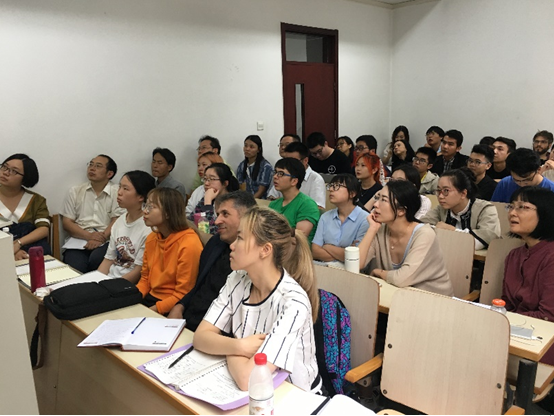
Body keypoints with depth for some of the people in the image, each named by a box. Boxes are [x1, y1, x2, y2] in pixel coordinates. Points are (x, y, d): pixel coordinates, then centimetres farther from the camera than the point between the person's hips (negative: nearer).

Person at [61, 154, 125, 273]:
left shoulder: (117, 192, 6)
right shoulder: (75, 191, 16)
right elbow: (66, 223, 10)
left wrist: (101, 239, -18)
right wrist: (89, 235, -8)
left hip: (105, 242, -1)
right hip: (79, 238, 2)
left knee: (96, 259, -32)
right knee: (74, 267, -28)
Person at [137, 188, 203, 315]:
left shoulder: (188, 245, -19)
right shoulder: (151, 239, 6)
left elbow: (182, 295, -16)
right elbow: (145, 279, 13)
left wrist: (153, 310, -20)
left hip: (172, 309, -7)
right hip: (151, 297, 7)